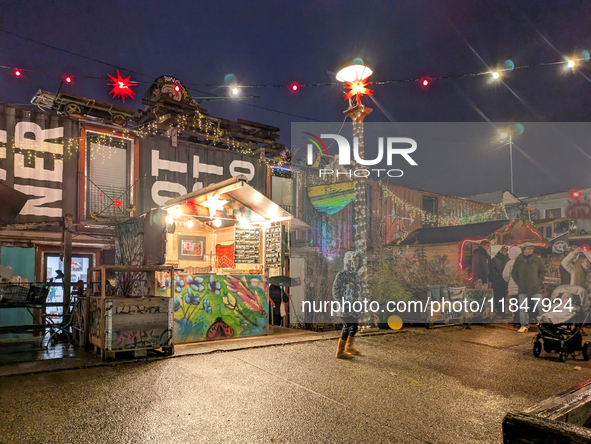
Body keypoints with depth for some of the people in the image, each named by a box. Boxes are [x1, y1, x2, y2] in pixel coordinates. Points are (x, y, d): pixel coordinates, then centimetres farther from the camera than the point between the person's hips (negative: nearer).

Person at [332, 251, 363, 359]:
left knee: (355, 326, 14)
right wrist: (343, 303, -19)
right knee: (347, 327, -5)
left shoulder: (356, 274, 13)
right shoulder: (341, 274, -11)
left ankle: (349, 347, 33)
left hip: (355, 306, 8)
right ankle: (340, 352, 6)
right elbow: (335, 291, -13)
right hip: (346, 306, -8)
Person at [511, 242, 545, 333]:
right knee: (522, 308, 1)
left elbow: (542, 271, 14)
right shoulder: (518, 260, 3)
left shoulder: (537, 259, 4)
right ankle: (524, 325, 8)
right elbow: (513, 273, 10)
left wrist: (540, 281, 2)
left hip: (536, 288, 0)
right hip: (523, 289, 0)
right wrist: (518, 283, 1)